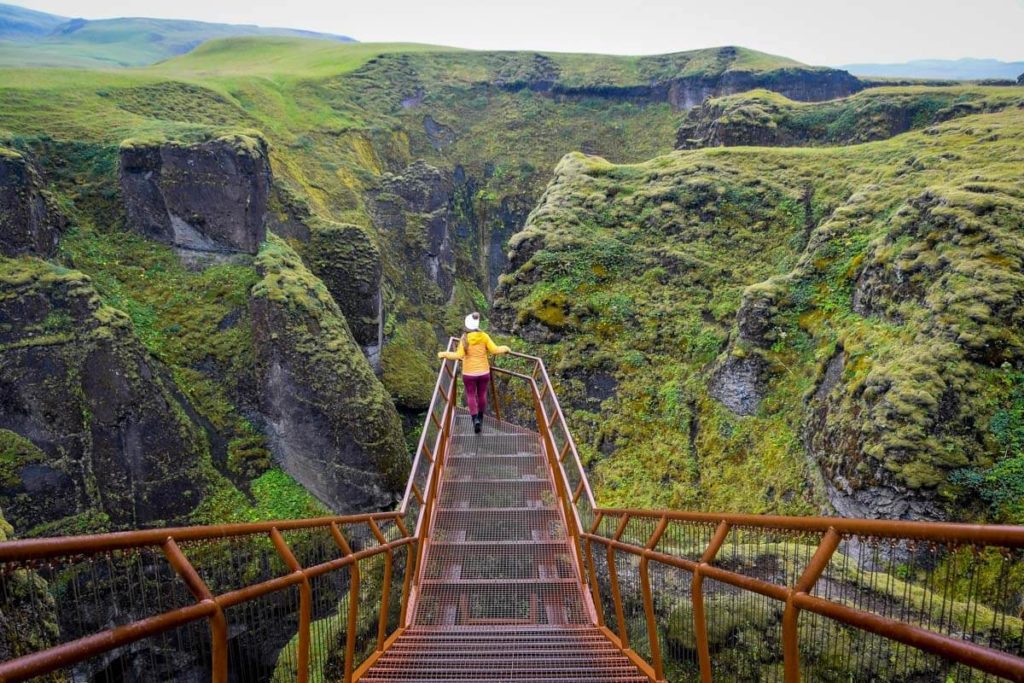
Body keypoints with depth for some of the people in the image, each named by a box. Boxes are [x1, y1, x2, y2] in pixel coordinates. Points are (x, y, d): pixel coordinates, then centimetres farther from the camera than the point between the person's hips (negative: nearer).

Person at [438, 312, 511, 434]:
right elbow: (494, 350, -10)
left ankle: (475, 419, -8)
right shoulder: (484, 336, -8)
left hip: (468, 373, -2)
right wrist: (505, 348, 9)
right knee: (482, 394, 20)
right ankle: (480, 417, 36)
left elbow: (459, 356, -18)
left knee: (471, 396, 10)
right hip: (484, 372, 2)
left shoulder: (464, 338, -12)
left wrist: (444, 354, -6)